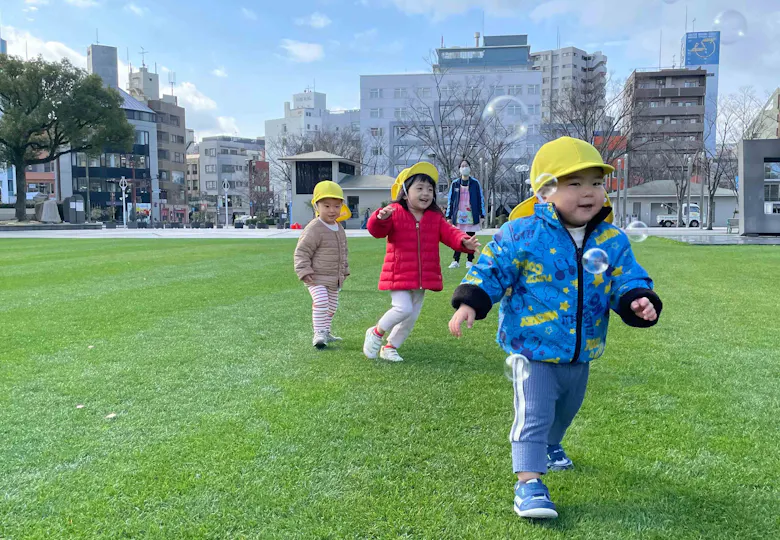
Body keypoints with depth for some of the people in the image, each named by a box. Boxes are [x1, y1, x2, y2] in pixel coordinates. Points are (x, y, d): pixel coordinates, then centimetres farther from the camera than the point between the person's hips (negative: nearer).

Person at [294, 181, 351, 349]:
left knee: (331, 306, 16)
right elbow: (301, 251, -17)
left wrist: (344, 270, 24)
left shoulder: (339, 229, 8)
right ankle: (318, 334, -15)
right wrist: (304, 272, -23)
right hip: (317, 278, -8)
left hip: (335, 279, 8)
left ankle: (325, 332, 32)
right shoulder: (314, 229, -18)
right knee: (320, 301, -23)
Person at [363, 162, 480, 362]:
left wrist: (464, 241, -27)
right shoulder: (395, 213, -9)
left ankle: (390, 348, 32)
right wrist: (381, 218, -45)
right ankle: (376, 332, 8)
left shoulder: (436, 218, 5)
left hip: (424, 277, 6)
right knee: (403, 308, -20)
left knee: (412, 316, 12)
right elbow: (376, 230, -22)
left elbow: (450, 234, -5)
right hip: (399, 276, -5)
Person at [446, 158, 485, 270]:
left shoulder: (475, 183, 4)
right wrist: (449, 216, 3)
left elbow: (481, 199, 5)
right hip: (458, 216, 1)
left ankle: (470, 261, 10)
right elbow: (450, 200, 8)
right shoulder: (454, 183, 6)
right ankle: (456, 260, 5)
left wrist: (481, 215, 0)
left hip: (472, 216, -1)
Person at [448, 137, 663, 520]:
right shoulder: (522, 233, -18)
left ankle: (549, 446, 57)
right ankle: (528, 482, 4)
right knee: (533, 415, -7)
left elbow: (629, 281, -1)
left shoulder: (612, 241, -5)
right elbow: (491, 270, -11)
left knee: (565, 410, 29)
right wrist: (469, 303, -20)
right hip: (533, 349, -6)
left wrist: (639, 301, -22)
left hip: (582, 352, 6)